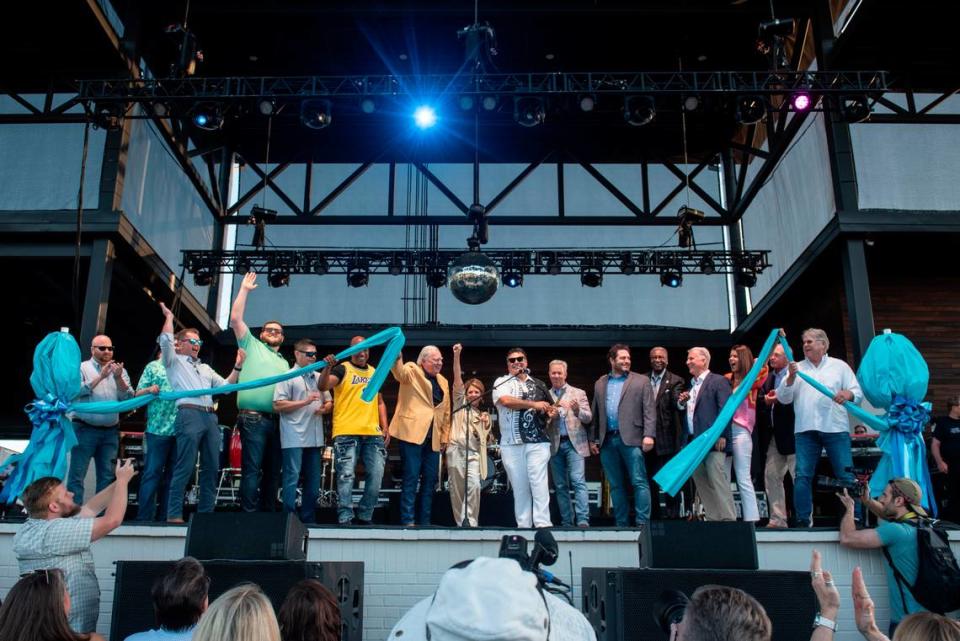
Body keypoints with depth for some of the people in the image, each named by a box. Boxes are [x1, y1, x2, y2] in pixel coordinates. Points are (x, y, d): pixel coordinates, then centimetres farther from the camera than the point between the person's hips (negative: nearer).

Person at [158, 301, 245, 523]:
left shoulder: (205, 368, 30)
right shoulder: (174, 362, 13)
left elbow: (225, 386, 25)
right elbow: (165, 340, -3)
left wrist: (237, 367, 17)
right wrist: (169, 317, 7)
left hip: (210, 417, 6)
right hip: (189, 415, -6)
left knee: (211, 468, 3)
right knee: (184, 467, -11)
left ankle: (206, 512, 7)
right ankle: (174, 514, -9)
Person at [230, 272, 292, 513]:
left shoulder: (284, 363, 27)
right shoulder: (252, 346, 12)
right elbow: (235, 318, 3)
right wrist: (244, 290, 4)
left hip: (276, 420, 6)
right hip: (253, 418, -6)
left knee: (273, 471, 7)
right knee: (252, 469, -9)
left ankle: (269, 515, 13)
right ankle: (249, 515, -8)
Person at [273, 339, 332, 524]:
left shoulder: (319, 377, 16)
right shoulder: (288, 377, -2)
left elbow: (329, 402, 21)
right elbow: (277, 406, -9)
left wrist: (324, 408, -2)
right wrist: (305, 402, -16)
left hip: (315, 438, 6)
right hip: (294, 438, -6)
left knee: (313, 481, 9)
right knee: (292, 479, -6)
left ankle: (308, 520, 17)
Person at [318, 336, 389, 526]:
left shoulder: (375, 372, 19)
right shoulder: (342, 369, 3)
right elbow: (323, 386, -13)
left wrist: (385, 427, 12)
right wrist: (327, 368, -32)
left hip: (373, 434, 5)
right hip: (347, 433, -5)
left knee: (376, 476, 4)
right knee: (346, 476, -5)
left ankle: (365, 517, 16)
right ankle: (345, 520, 0)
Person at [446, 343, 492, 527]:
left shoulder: (483, 415, 24)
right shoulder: (460, 403, 16)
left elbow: (485, 439, 18)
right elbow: (457, 379, 2)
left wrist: (487, 426, -1)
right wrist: (457, 356, -9)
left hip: (473, 453, 2)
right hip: (456, 450, -1)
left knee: (474, 485, -17)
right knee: (456, 488, -4)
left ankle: (472, 522, -12)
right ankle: (460, 523, 4)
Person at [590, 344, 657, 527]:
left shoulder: (641, 381, 5)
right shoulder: (600, 383, 15)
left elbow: (649, 410, -2)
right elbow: (595, 413, 16)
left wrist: (649, 435, -12)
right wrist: (594, 439, 13)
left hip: (630, 439, -4)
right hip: (607, 441, 4)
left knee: (639, 482, -6)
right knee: (616, 485, 9)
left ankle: (642, 523, -1)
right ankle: (621, 523, 16)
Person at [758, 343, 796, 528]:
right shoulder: (768, 378, 15)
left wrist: (779, 400, -19)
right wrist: (766, 400, -8)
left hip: (791, 434, -8)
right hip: (773, 435, 8)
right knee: (771, 476, 8)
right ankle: (777, 519, 14)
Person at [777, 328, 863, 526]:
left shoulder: (840, 366, 12)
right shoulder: (796, 368, 15)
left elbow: (858, 392, 6)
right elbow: (783, 398, 7)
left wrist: (848, 394, -17)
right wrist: (790, 378, -8)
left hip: (835, 428, -1)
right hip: (805, 429, 1)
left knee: (846, 475, -4)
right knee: (802, 476, -2)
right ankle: (804, 520, 5)